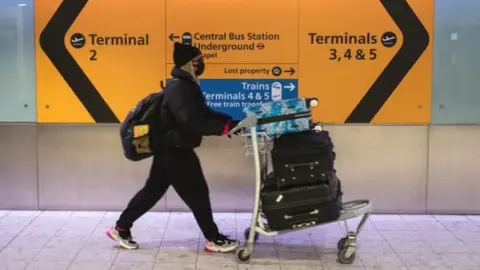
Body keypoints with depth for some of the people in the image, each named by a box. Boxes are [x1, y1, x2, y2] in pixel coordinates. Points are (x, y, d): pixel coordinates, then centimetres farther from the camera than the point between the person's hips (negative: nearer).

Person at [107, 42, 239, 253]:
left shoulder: (187, 85, 13)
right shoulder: (179, 89, -21)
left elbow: (203, 113, 16)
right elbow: (191, 122, -30)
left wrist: (230, 121, 4)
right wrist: (223, 128, -29)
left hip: (170, 150, 11)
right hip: (175, 151, -11)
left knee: (153, 190, 16)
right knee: (197, 193, -1)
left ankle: (121, 228, 24)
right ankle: (214, 239, 11)